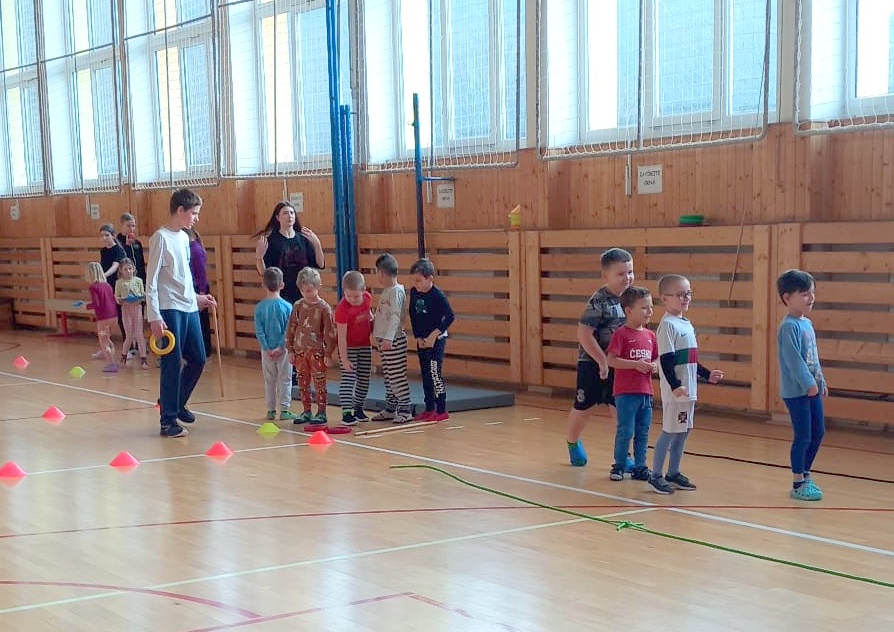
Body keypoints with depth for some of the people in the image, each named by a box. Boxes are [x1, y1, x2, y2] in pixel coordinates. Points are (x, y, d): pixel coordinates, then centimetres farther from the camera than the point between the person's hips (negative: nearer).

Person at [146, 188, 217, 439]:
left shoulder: (184, 238, 13)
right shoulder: (161, 238, -10)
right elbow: (151, 281, -13)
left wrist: (196, 297, 24)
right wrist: (154, 317, -17)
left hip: (189, 308, 8)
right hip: (170, 310, -8)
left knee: (198, 359, 11)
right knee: (172, 364, -6)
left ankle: (177, 403, 30)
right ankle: (168, 420, 2)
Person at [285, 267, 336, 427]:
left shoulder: (323, 307, -8)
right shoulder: (298, 306, 5)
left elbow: (329, 332, -7)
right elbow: (291, 328, 10)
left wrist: (328, 353, -8)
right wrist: (290, 350, 8)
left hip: (317, 351, -5)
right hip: (300, 350, 5)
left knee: (319, 383, 0)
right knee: (303, 383, 12)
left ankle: (321, 413, 7)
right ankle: (307, 412, 22)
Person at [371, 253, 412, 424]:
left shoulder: (396, 291, -14)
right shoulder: (386, 291, 15)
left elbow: (395, 316, -23)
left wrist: (389, 338, -30)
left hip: (394, 341, -10)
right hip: (384, 339, 10)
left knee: (397, 375, -7)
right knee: (388, 376, 14)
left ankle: (405, 409, -3)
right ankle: (390, 408, 21)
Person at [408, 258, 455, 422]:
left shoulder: (437, 295, -17)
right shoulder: (414, 292, 2)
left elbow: (450, 317, -19)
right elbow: (413, 316, 9)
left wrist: (434, 335, -19)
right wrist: (418, 337, 1)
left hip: (436, 340, -7)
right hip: (421, 340, 7)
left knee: (434, 374, -9)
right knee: (425, 375, 12)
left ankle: (442, 411, -2)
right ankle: (429, 409, 21)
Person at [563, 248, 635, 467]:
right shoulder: (598, 302, -21)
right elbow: (584, 334, -23)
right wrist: (603, 361, -21)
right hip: (592, 363, -5)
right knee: (584, 407, 10)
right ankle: (572, 443, 37)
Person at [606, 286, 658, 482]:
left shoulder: (650, 335, 11)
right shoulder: (621, 334, -9)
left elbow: (655, 359, 19)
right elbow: (611, 360, -15)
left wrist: (655, 367, -4)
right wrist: (636, 364, -20)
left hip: (645, 392, 6)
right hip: (625, 392, -6)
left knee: (643, 433, 11)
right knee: (626, 431, -2)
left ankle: (640, 467, 20)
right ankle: (619, 466, 13)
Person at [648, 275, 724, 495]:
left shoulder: (687, 324, 14)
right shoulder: (668, 325, -13)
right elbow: (666, 360, -19)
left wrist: (707, 374, 22)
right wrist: (675, 385, -24)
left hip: (689, 388, 9)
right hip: (675, 390, -9)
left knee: (684, 431, 13)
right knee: (670, 431, -5)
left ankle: (673, 473, 22)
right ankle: (656, 475, 4)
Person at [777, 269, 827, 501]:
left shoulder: (807, 323, 12)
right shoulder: (789, 326, -16)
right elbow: (793, 359, -21)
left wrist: (821, 380, 16)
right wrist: (809, 383, -19)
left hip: (811, 388, 9)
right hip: (796, 391, -9)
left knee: (818, 432, 14)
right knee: (803, 436, -4)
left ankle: (805, 474, 27)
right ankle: (798, 484, 7)